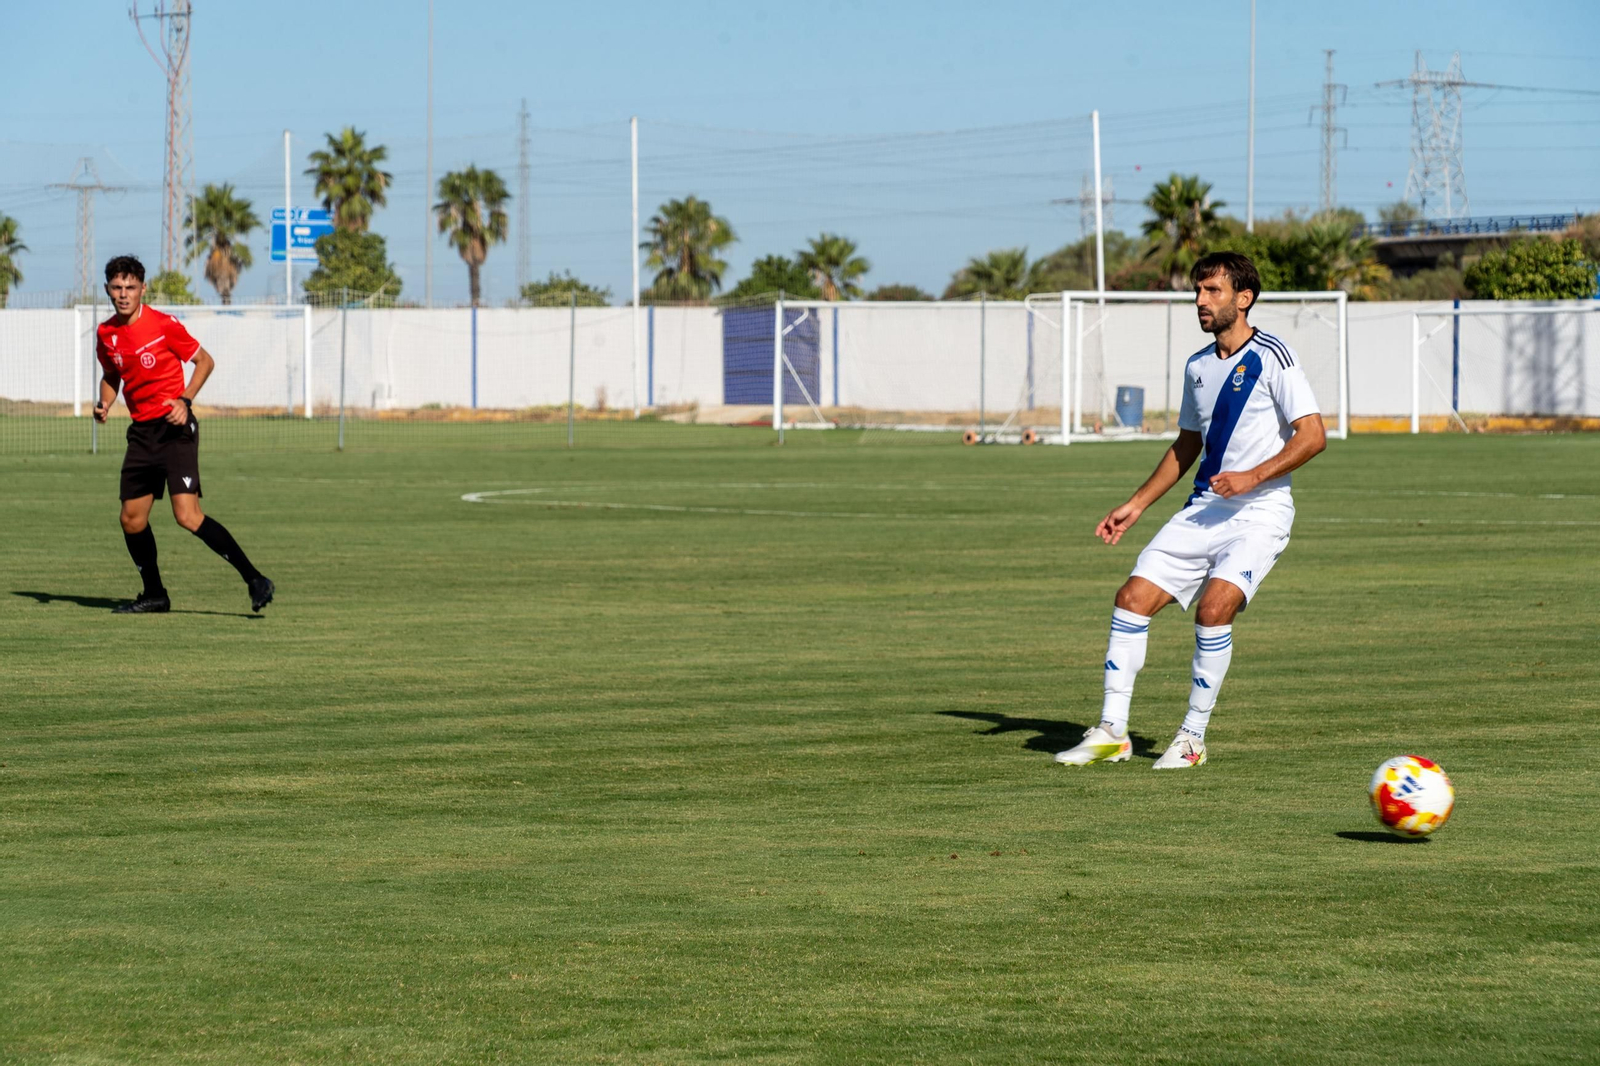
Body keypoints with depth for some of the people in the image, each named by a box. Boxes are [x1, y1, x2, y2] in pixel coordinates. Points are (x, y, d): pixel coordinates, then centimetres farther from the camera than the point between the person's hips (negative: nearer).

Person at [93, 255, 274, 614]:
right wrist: (104, 403, 2)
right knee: (131, 519, 8)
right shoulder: (105, 333, 6)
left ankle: (255, 581, -14)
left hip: (174, 427, -7)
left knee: (187, 516, -18)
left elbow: (205, 361, -1)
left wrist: (185, 400, -15)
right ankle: (154, 595, 26)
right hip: (141, 432, 7)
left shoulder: (164, 325, -11)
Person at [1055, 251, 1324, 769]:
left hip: (1260, 511, -7)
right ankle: (1111, 732, 0)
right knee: (1133, 596, -6)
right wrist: (1136, 505, 20)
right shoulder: (1197, 366, 14)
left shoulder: (1271, 357, -9)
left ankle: (1193, 737, -10)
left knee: (1215, 605, -25)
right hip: (1204, 509, 7)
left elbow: (1312, 435, -14)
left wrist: (1251, 477, -22)